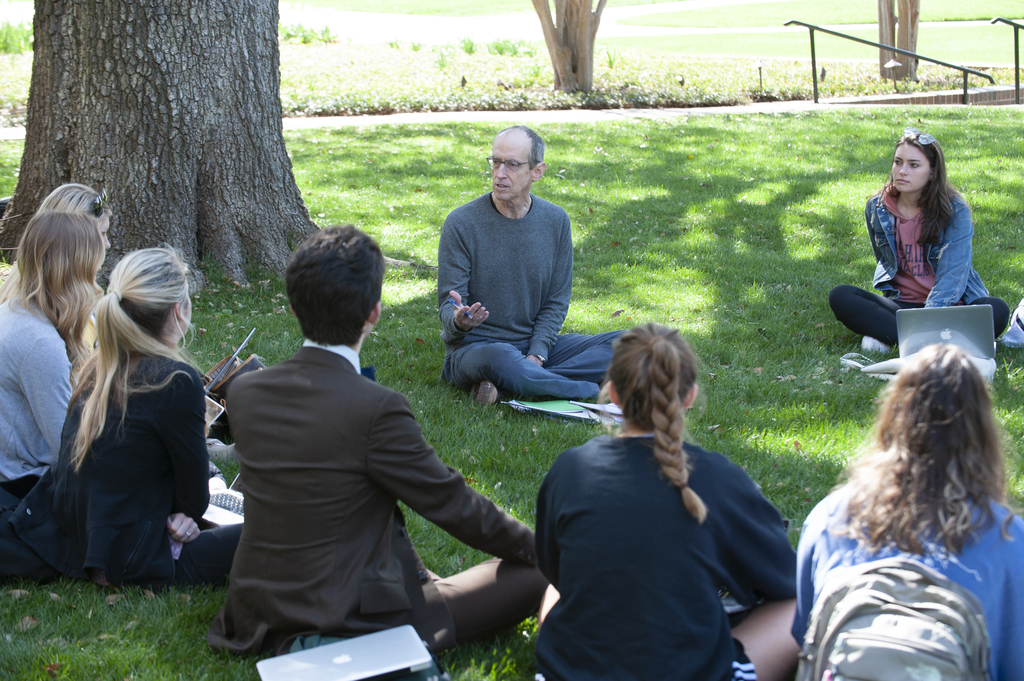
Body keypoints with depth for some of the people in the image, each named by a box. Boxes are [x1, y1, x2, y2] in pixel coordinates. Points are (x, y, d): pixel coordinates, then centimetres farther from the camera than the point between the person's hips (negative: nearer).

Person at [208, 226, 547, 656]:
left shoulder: (243, 393, -3)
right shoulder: (376, 409, -23)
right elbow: (452, 504, -12)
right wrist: (534, 548, 6)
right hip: (353, 621, -8)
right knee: (531, 577, 0)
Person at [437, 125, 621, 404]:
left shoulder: (556, 221, 3)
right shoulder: (461, 223, -9)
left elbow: (556, 301, 4)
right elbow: (448, 308, -9)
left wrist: (536, 356, -12)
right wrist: (458, 322, -34)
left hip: (536, 343, 5)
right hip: (473, 347, -5)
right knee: (498, 358, -42)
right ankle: (593, 392, -23)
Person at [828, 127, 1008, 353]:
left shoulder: (955, 211, -8)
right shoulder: (876, 208, 3)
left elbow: (951, 277, -15)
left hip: (950, 305, -2)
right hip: (900, 304, 3)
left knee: (997, 310, -33)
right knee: (839, 296, -23)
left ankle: (889, 335, -36)